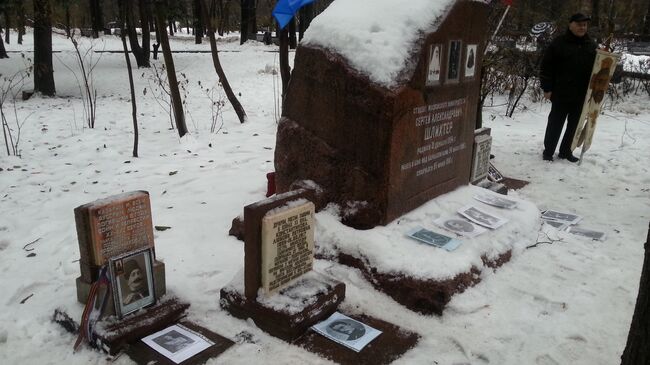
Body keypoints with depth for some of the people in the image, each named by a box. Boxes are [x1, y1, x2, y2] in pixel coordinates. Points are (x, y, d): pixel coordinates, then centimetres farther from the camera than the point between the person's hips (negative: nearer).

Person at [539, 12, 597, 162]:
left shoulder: (591, 45, 10)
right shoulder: (559, 43, -5)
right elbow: (546, 67, -6)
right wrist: (547, 88, -10)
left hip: (582, 94, 5)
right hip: (561, 93, -5)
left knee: (574, 125, 10)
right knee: (555, 123, 2)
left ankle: (565, 151, 22)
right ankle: (548, 151, 13)